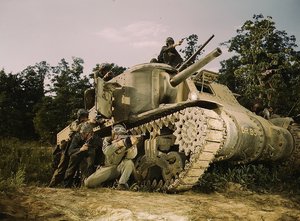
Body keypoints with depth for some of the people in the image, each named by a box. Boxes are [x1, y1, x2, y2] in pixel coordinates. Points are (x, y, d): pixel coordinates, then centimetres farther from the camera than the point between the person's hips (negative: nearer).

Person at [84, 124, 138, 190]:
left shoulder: (126, 141, -10)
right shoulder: (107, 140, -8)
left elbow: (130, 156, -26)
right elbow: (106, 152, -30)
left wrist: (133, 145, -44)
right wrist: (117, 144, -45)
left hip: (120, 167, 0)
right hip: (108, 167, 0)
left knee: (129, 162, -32)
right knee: (88, 183, -16)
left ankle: (122, 184, -17)